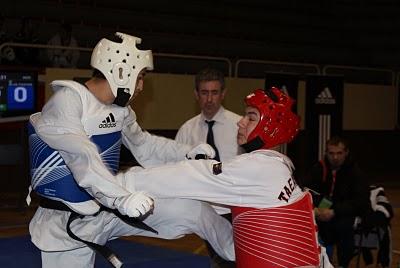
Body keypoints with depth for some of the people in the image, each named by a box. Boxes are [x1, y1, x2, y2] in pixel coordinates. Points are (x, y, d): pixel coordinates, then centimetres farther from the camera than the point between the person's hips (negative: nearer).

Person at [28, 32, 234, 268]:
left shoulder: (120, 110, 3)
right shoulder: (65, 103, -23)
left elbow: (143, 144, 16)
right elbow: (83, 160, -35)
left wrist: (189, 152, 1)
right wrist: (122, 198, -47)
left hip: (111, 202, 6)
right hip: (68, 221, -6)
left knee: (194, 210, 1)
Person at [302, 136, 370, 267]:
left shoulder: (355, 172, -6)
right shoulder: (318, 168, 4)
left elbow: (361, 202, -15)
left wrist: (334, 212, -27)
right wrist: (313, 209, -23)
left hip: (346, 214, -3)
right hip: (321, 212, 3)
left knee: (344, 224, -35)